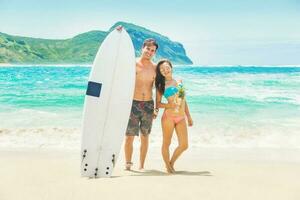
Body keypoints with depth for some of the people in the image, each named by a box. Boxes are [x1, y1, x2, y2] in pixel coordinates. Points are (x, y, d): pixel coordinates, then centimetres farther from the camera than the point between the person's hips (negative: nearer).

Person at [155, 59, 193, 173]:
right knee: (166, 143, 3)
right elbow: (158, 104, -1)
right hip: (169, 116, -5)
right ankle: (168, 166, 22)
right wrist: (170, 105, -18)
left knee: (184, 145, 5)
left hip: (181, 118, 5)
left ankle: (172, 163, 27)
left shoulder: (179, 81, 15)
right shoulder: (162, 85, 2)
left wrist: (189, 116, 18)